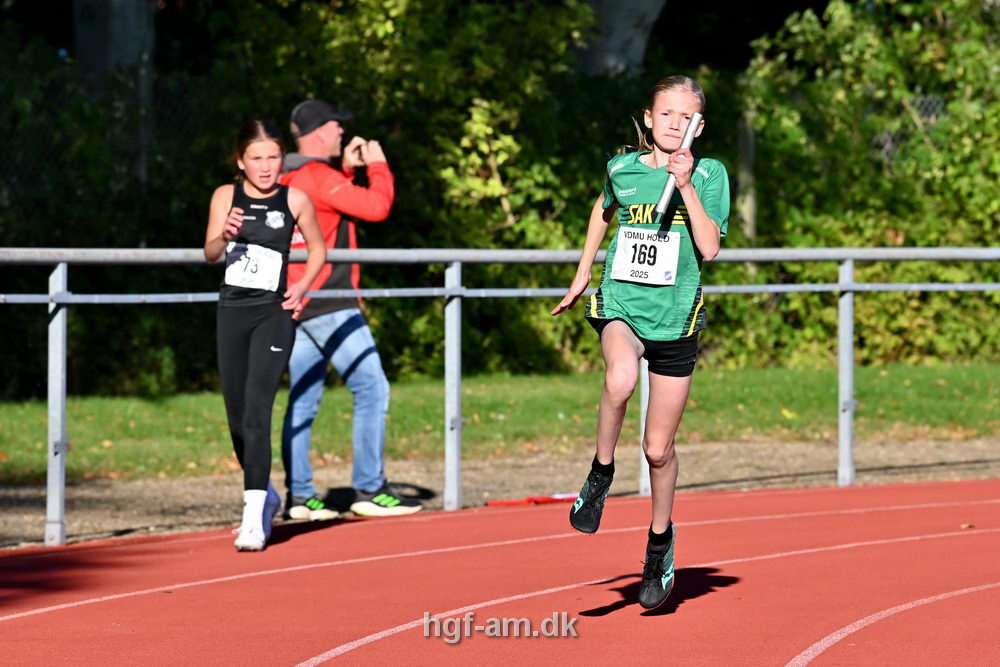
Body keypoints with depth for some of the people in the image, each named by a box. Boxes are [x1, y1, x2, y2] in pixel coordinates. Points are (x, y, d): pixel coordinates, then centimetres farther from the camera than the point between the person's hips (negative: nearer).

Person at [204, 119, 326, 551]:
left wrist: (302, 287, -1)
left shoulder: (295, 200, 0)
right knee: (236, 418, 11)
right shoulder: (226, 196, 3)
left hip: (273, 314, -3)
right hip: (231, 312, 3)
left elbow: (318, 249, 15)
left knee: (256, 413, -16)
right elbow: (210, 253, -8)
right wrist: (225, 236, -30)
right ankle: (264, 497, 33)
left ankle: (255, 517, -20)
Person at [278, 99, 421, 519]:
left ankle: (298, 495, 6)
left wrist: (347, 170, 21)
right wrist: (377, 165, -2)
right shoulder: (319, 176, -15)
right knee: (372, 389, -5)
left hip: (296, 305, 9)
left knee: (303, 400, 8)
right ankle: (369, 490, -7)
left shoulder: (287, 178, 13)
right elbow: (376, 207, -17)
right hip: (330, 306, -9)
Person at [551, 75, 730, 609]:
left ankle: (660, 540, 31)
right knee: (621, 378, -37)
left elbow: (709, 248, -15)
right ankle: (601, 473, -12)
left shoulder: (709, 175, -4)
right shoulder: (622, 169, 2)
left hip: (674, 317, 0)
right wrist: (583, 274, 27)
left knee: (658, 449, 6)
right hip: (619, 304, 0)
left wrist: (686, 185, -21)